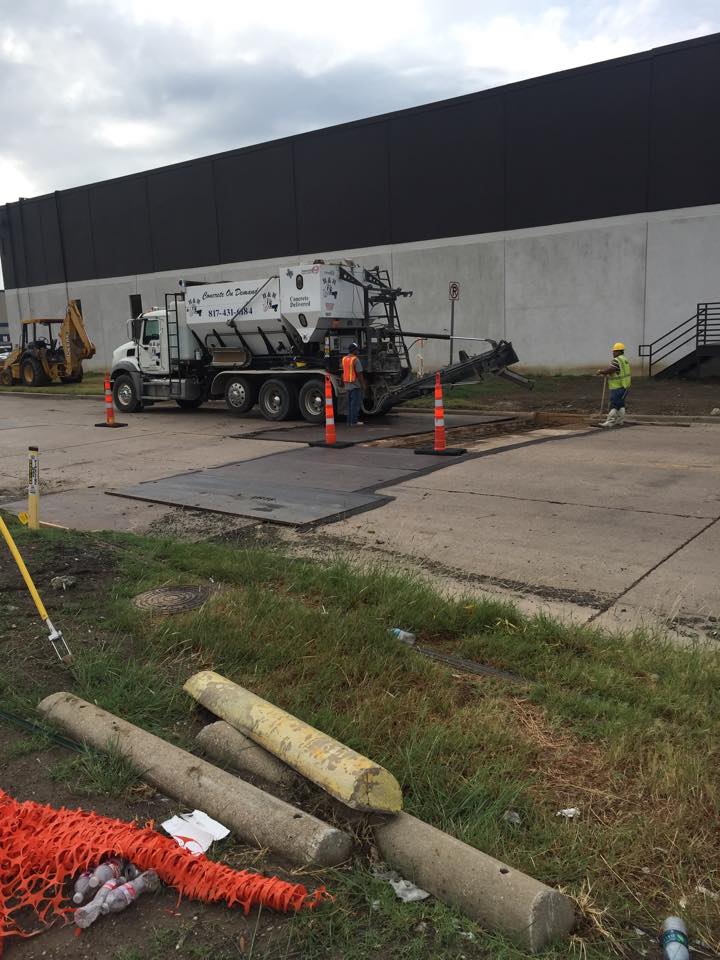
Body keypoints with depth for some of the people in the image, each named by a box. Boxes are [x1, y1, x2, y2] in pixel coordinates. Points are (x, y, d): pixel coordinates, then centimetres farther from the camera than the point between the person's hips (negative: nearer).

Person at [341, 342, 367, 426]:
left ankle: (349, 421, 15)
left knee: (350, 403, 13)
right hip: (355, 384, -8)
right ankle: (354, 421, -4)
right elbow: (359, 373, -16)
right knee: (355, 403, -4)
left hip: (347, 384, 8)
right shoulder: (355, 360, -15)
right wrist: (363, 385, -11)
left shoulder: (344, 359, 9)